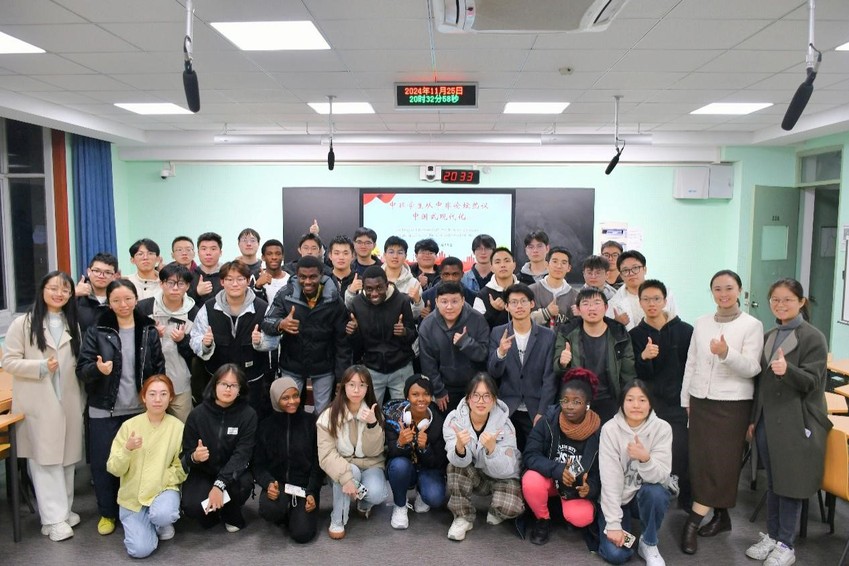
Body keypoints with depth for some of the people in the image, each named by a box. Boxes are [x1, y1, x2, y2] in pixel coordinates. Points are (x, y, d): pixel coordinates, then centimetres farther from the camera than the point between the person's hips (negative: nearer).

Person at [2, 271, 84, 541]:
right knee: (45, 459, -2)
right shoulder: (23, 323, -3)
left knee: (67, 458, 10)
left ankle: (64, 509, 24)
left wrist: (82, 400, 12)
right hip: (38, 404, -4)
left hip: (68, 402, 5)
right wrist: (41, 366, -20)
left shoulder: (73, 325, 11)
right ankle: (54, 518, 4)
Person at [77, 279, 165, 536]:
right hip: (105, 411, -1)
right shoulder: (96, 332, -4)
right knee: (104, 463, 5)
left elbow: (159, 368, 3)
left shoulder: (149, 331, 0)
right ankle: (107, 513, 24)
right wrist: (97, 369, -28)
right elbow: (81, 369, -6)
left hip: (140, 409, 1)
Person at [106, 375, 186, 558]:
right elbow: (114, 469, -8)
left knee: (162, 514, -34)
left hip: (164, 489, 0)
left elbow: (182, 468, -2)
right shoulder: (130, 425, -7)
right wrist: (127, 449, -26)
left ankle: (162, 523, 3)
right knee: (140, 550, -15)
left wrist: (161, 479, -18)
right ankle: (153, 520, 18)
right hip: (132, 495, 1)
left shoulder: (178, 427, -7)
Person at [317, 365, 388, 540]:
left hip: (371, 466, 1)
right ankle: (337, 521, -12)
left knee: (376, 494, -29)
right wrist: (346, 477, -34)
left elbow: (374, 451, -12)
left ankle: (364, 504, 9)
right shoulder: (329, 416, -13)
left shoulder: (375, 413, -7)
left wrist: (372, 425, -29)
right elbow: (326, 455, -19)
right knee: (350, 472, -35)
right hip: (342, 467, -1)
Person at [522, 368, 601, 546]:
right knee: (531, 482, -32)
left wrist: (589, 488, -29)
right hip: (548, 478, 1)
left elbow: (602, 472, -7)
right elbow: (530, 455, -19)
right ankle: (543, 520, -1)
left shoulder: (598, 432, -15)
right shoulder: (547, 421, -16)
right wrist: (557, 470, -35)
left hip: (578, 486, 0)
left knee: (581, 517, -29)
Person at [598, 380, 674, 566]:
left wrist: (645, 459, -42)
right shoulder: (610, 429, -16)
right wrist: (613, 523, -21)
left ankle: (649, 544, -6)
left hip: (649, 495, 1)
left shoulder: (662, 428, -15)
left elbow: (661, 476, -21)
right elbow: (609, 479, -18)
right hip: (616, 498, -1)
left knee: (655, 492, -34)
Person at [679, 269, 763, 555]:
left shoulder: (752, 325, -6)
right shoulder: (701, 323, 7)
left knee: (720, 463, -2)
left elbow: (752, 369, -13)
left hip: (732, 404, -4)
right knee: (701, 461, 5)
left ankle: (693, 522, 3)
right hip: (700, 401, 4)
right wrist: (685, 399, 10)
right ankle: (720, 517, 21)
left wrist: (726, 353, -32)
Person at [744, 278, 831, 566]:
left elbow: (812, 382, -14)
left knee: (790, 484, 4)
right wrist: (754, 418, 13)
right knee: (772, 482, 15)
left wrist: (788, 370, -34)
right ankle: (772, 535, 28)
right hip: (768, 420, 6)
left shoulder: (813, 338, -9)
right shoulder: (768, 337, 10)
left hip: (796, 423, -5)